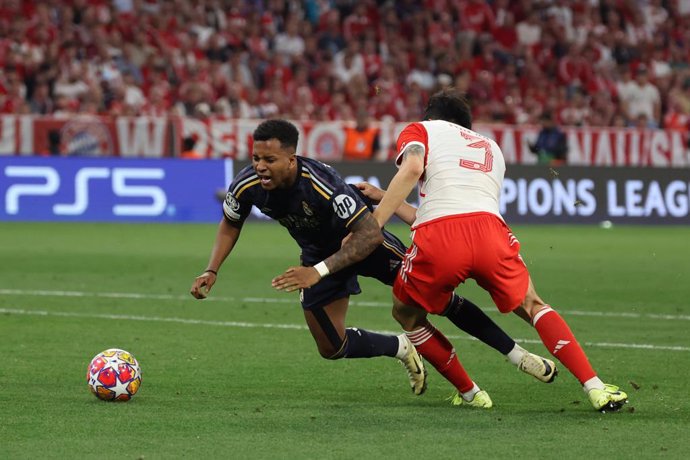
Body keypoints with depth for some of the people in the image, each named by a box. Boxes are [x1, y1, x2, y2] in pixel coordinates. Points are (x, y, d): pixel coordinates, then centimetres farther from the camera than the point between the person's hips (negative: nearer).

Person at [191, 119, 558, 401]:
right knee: (331, 347, 1)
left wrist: (318, 272, -48)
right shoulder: (246, 187, -24)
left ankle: (516, 354, 8)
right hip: (319, 254, 5)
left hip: (364, 243, -5)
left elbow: (369, 234, -42)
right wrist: (211, 271, -12)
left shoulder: (321, 183, -41)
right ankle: (401, 350, 29)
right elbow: (230, 224, 0)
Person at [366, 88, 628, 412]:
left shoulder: (420, 130, 23)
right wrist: (387, 202, 43)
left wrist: (374, 222, -6)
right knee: (532, 307, 23)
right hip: (490, 230, 4)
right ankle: (595, 388, 10)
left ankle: (468, 392, 24)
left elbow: (412, 168, -3)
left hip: (439, 240, -4)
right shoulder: (492, 148, 37)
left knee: (406, 314, 23)